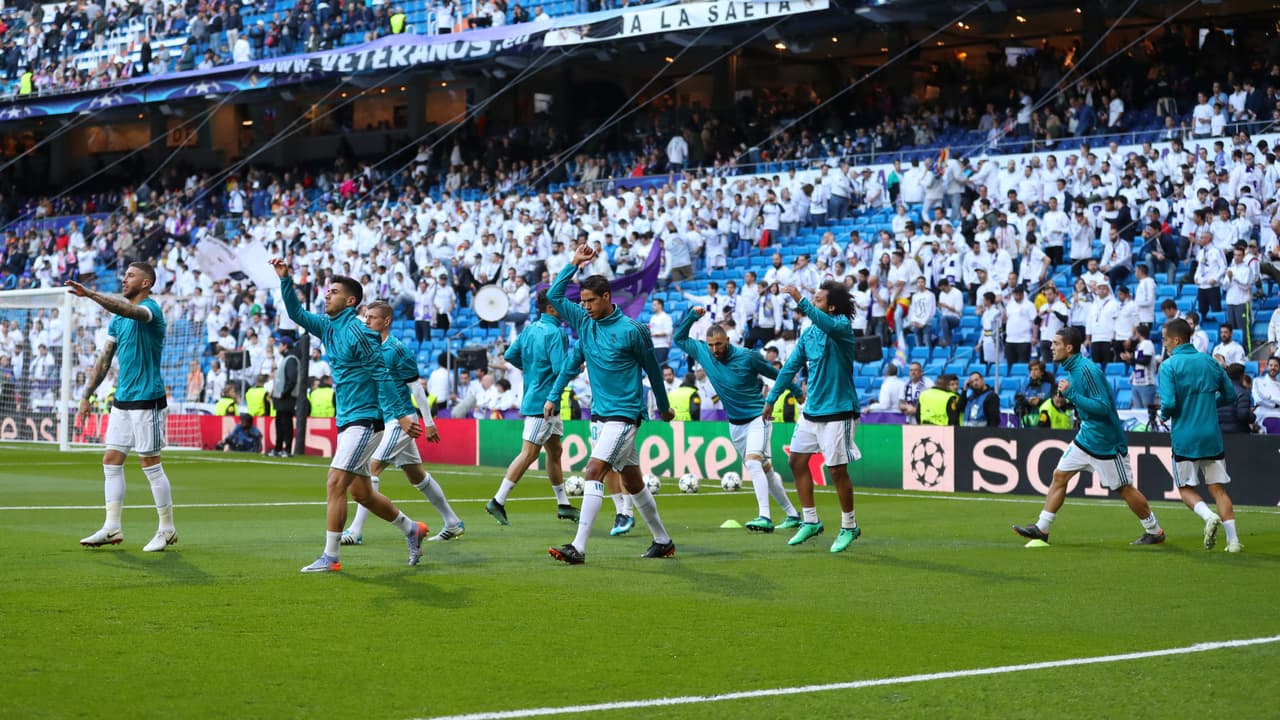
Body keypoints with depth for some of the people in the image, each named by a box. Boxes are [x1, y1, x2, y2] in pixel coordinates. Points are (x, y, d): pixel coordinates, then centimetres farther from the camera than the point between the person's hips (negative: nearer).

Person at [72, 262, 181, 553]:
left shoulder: (150, 308, -11)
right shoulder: (118, 319, 15)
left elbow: (128, 310, -34)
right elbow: (104, 359, 18)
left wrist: (90, 294, -43)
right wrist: (86, 395, 14)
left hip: (147, 401, -8)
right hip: (121, 401, 8)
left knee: (151, 464, -3)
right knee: (111, 462, 5)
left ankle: (167, 529, 7)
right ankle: (112, 528, 9)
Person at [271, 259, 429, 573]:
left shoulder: (357, 332, -14)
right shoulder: (328, 327, 11)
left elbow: (381, 375, -16)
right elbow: (296, 313, 21)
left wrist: (401, 414, -19)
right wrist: (285, 279, 8)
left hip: (364, 420, -9)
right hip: (348, 421, 9)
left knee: (335, 484, -13)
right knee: (360, 491, 16)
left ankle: (330, 557, -9)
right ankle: (411, 529, 32)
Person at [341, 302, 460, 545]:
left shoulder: (397, 349, -13)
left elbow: (416, 386, -12)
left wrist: (429, 422, -11)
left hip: (399, 419, -9)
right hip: (384, 419, 9)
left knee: (372, 468, -16)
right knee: (416, 475, 14)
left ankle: (356, 531, -17)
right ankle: (453, 523, 23)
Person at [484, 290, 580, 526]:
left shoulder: (529, 329, 9)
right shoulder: (554, 333, -17)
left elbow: (509, 356, 10)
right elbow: (561, 369, -24)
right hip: (543, 403, -10)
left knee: (554, 452, 16)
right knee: (528, 454, -7)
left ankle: (563, 505, 23)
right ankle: (498, 501, -6)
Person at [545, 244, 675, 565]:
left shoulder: (632, 330, -10)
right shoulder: (584, 322, 7)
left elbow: (652, 369, 2)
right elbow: (554, 296, 8)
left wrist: (664, 406, 12)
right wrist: (574, 263, 4)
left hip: (623, 415, -7)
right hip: (599, 414, 7)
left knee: (593, 473, -19)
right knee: (632, 481, 14)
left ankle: (578, 547, -24)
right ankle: (663, 541, 27)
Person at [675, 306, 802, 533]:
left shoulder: (748, 357, -15)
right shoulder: (703, 352, -2)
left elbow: (776, 374, -1)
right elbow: (679, 338, 11)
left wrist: (797, 393, 10)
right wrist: (692, 316, -4)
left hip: (758, 417, -6)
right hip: (735, 424, 6)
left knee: (752, 461, -27)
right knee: (764, 469, 11)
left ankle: (765, 518, -35)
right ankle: (792, 514, 24)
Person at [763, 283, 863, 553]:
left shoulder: (842, 326, -12)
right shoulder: (808, 333, 9)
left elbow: (827, 324, -37)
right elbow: (791, 366, 16)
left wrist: (801, 302, -47)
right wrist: (771, 399, 15)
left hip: (837, 411, -8)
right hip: (811, 410, 8)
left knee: (837, 469, -3)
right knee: (797, 461, 9)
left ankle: (849, 527, 13)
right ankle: (810, 522, 21)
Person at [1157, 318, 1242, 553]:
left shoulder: (1169, 366, -9)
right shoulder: (1210, 362, 7)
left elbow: (1169, 403, -18)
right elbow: (1230, 395, 13)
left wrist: (1163, 414, 4)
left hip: (1184, 438, -4)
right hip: (1212, 437, 4)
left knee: (1186, 488, 11)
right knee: (1218, 488, 8)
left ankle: (1209, 516, -16)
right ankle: (1233, 539, -2)